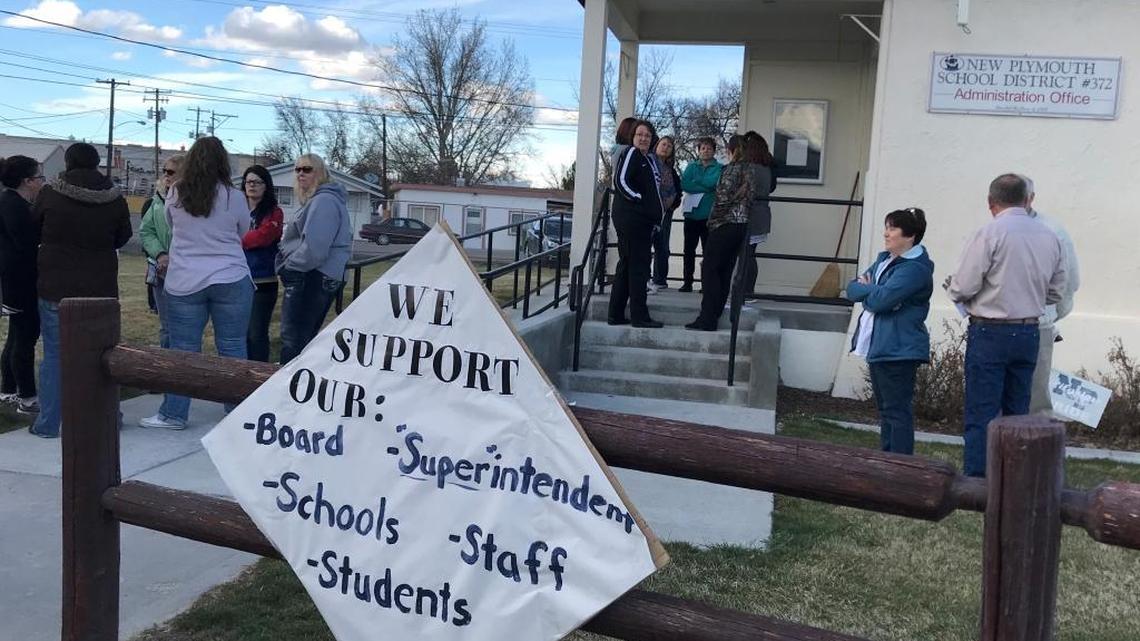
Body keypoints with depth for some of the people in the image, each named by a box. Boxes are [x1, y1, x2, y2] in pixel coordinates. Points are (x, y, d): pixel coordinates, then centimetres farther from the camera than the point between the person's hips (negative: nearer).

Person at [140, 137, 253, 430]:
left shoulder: (175, 194, 0)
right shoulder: (233, 197, -5)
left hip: (184, 283, 1)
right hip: (231, 281, -1)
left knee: (183, 350, 7)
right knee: (232, 349, 5)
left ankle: (173, 414, 14)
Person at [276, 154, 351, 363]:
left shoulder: (324, 201, -15)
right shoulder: (315, 199, 19)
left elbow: (313, 247, -24)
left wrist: (288, 267, -12)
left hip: (311, 280, -11)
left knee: (293, 339, -8)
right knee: (306, 336, 17)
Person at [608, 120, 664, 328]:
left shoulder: (647, 159, 21)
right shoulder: (631, 153, -7)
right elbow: (620, 181, -17)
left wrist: (656, 213, 17)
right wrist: (639, 199, -12)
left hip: (640, 220, 10)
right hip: (630, 217, -10)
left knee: (627, 265, 11)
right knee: (638, 265, -8)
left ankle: (616, 315, 16)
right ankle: (639, 316, -5)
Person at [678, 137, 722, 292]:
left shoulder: (719, 168, 5)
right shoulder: (691, 167, 12)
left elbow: (713, 182, -14)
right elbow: (684, 184, -5)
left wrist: (696, 181, -4)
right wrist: (705, 188, -11)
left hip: (709, 215, -3)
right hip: (692, 214, 3)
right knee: (689, 250, 5)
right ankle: (687, 282, 10)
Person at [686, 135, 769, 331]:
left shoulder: (732, 169, -11)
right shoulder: (752, 170, 13)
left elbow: (723, 198, -15)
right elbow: (752, 198, 13)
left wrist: (712, 221, -3)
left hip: (725, 224, -8)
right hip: (742, 225, 8)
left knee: (709, 269, -5)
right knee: (725, 271, 10)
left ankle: (707, 319, -9)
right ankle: (714, 316, 13)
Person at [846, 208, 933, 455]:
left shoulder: (915, 268, -15)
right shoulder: (884, 260, 15)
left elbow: (880, 300, -24)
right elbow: (852, 288, 12)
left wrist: (864, 289, -3)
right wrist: (871, 290, -9)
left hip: (899, 349, -9)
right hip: (877, 346, 10)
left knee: (897, 410, -6)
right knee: (885, 408, 16)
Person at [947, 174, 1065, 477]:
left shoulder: (989, 234, -13)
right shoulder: (1049, 237, 6)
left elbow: (962, 289, -13)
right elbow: (1056, 291, 13)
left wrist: (950, 284, 8)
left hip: (990, 333, -6)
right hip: (1029, 333, 6)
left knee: (981, 416, -2)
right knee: (1017, 414, 13)